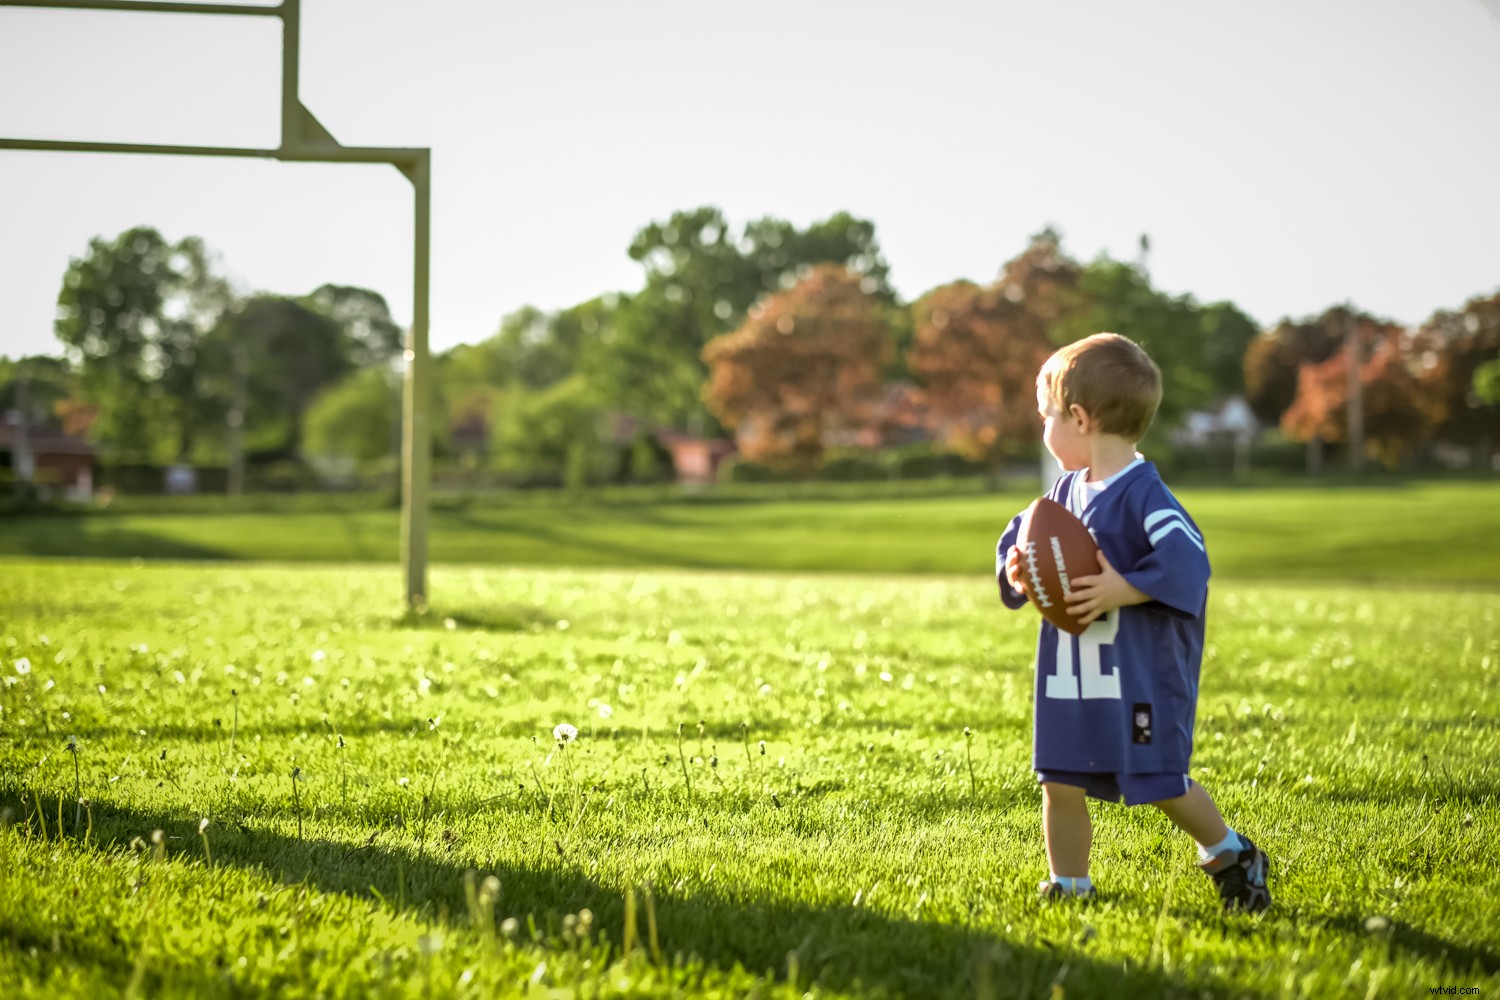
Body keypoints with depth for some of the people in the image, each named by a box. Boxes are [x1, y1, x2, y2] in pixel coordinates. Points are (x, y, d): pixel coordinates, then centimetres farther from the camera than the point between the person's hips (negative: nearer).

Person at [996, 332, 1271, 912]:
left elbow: (1187, 562, -25)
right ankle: (1069, 886, 19)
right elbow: (1017, 539, 18)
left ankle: (1230, 854, 22)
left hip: (1140, 669, -7)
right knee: (1060, 782, 6)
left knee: (1161, 782, -2)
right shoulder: (1066, 491, 10)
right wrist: (1015, 570, -3)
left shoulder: (1141, 492, -15)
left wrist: (1121, 589, -30)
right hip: (1070, 674, 7)